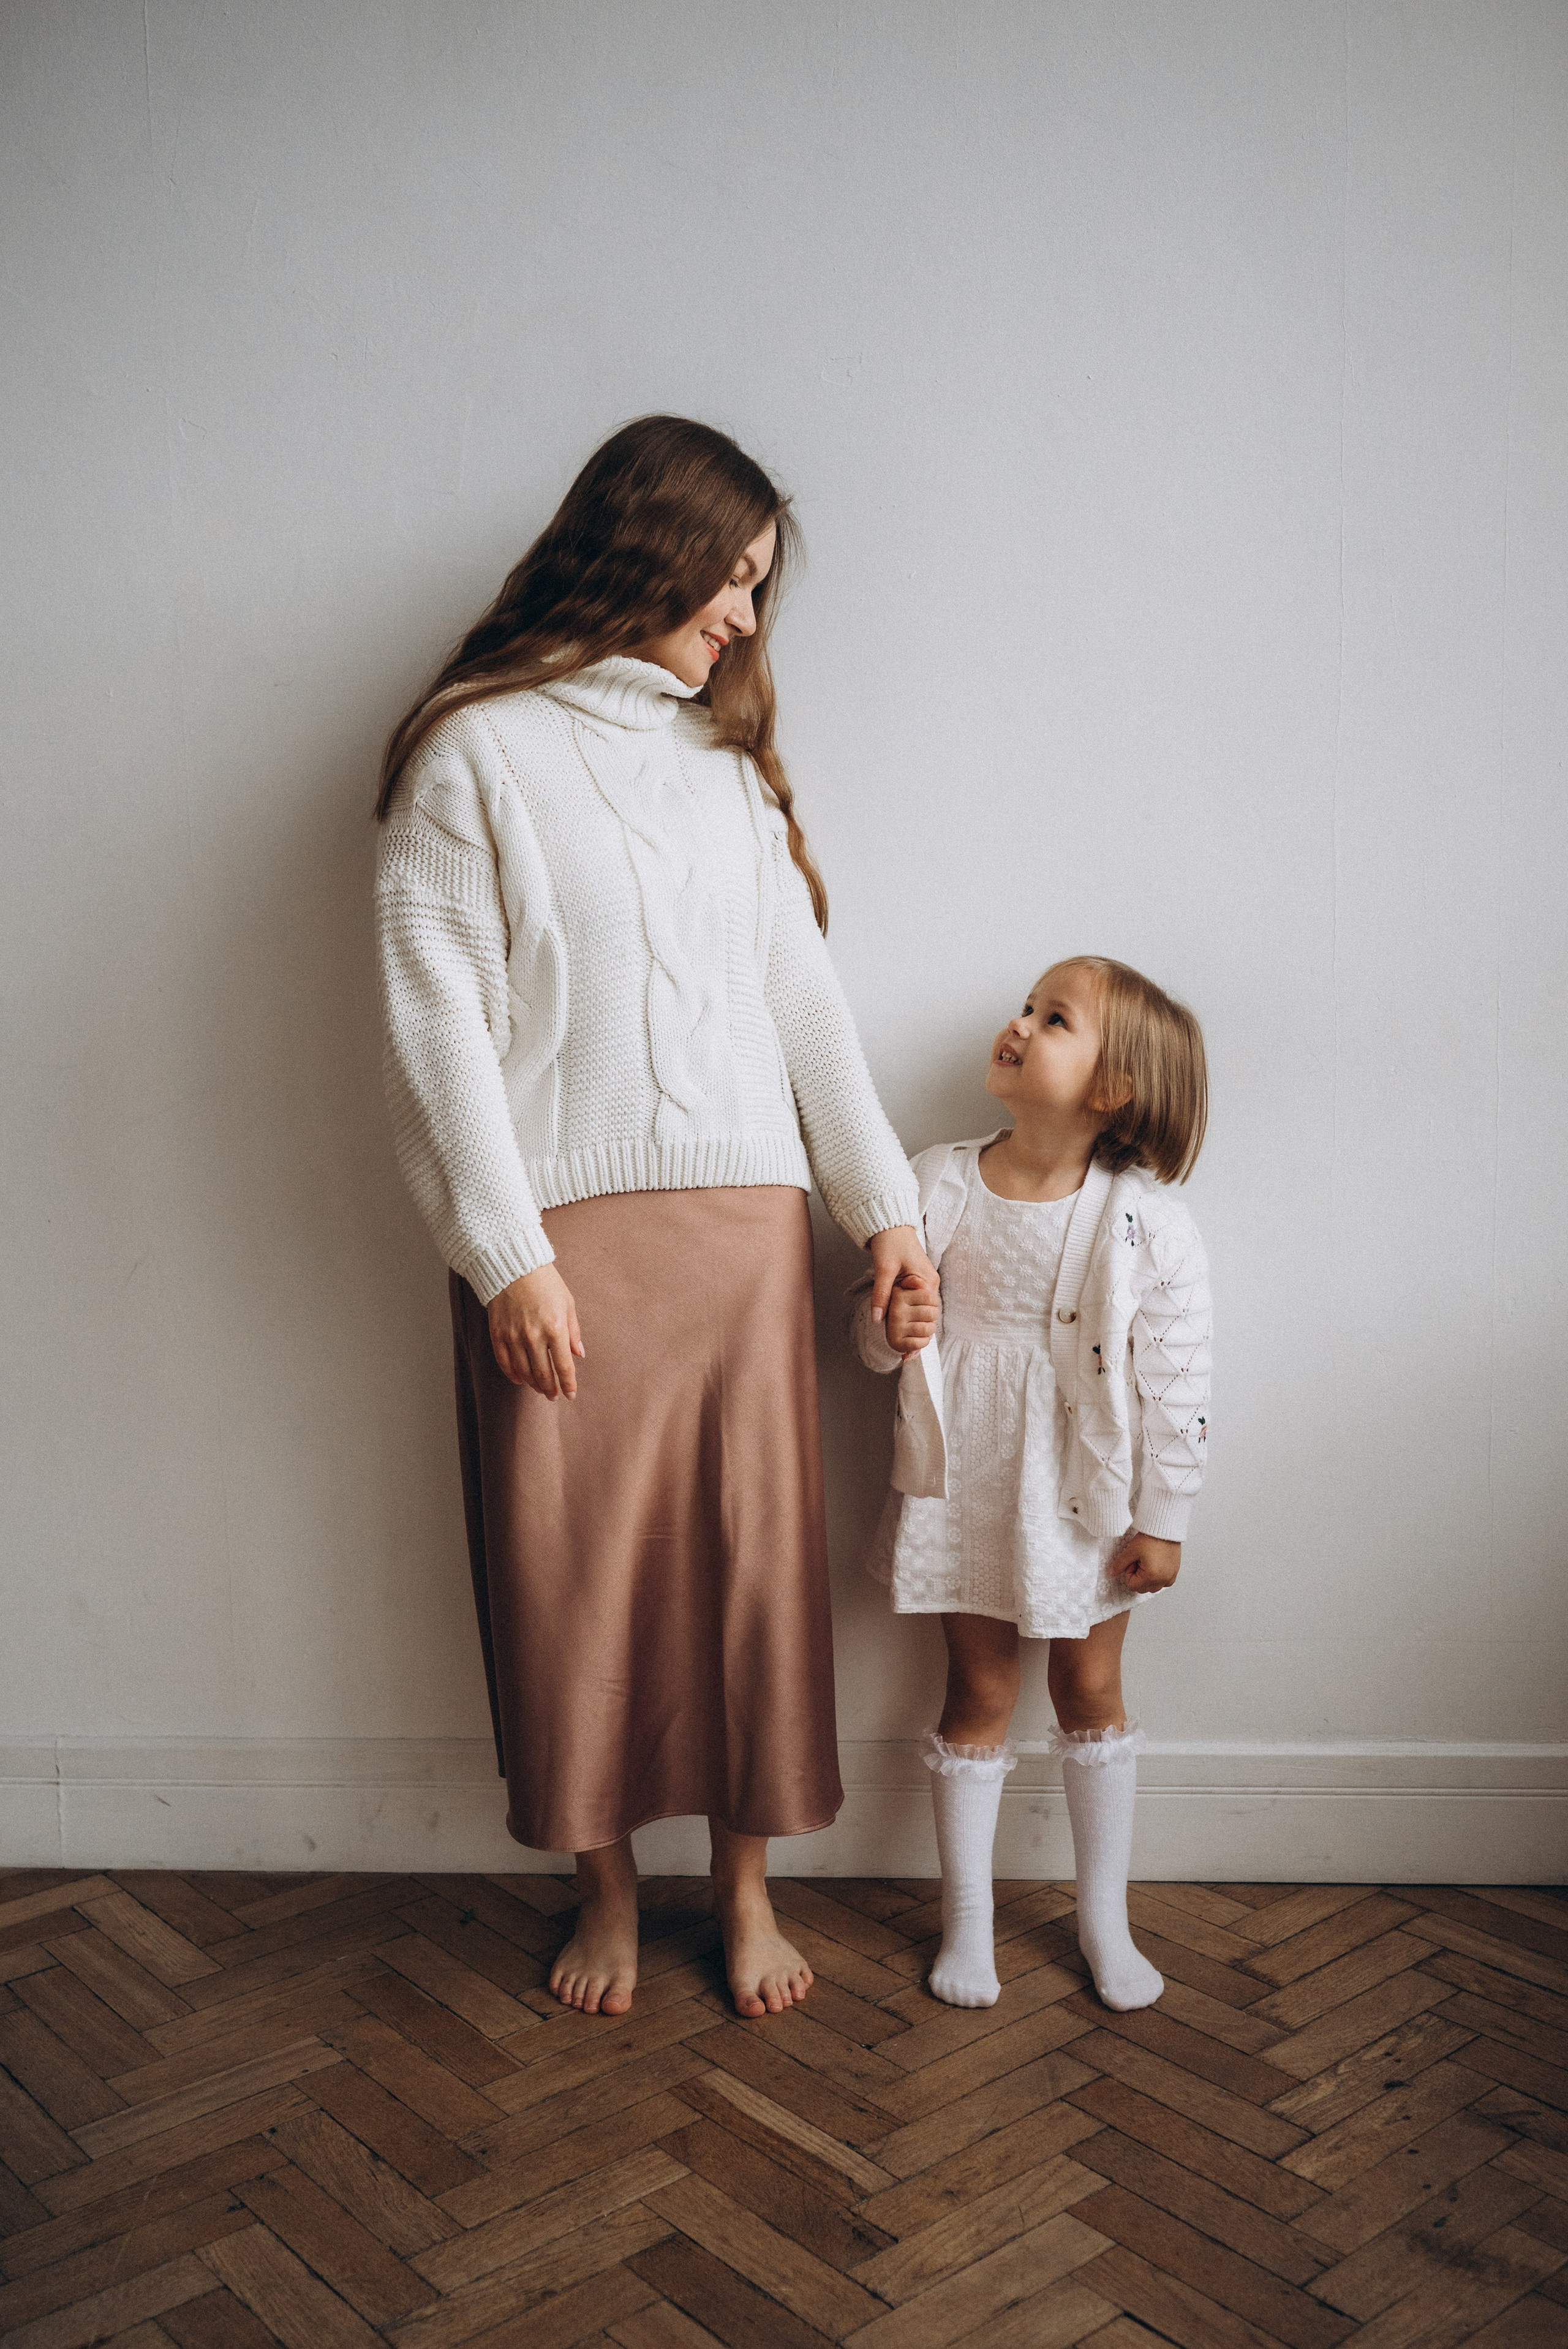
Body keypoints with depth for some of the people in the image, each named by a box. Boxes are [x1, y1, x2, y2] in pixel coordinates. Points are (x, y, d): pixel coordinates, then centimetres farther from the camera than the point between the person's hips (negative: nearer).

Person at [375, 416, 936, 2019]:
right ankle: (605, 1889, 25)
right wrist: (507, 1255, -11)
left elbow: (802, 991, 14)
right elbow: (438, 1016, -6)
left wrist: (883, 1203, 9)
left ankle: (745, 1887, 24)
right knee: (572, 1570, 5)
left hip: (742, 1216, 4)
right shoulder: (477, 749, 0)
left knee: (754, 1556, 7)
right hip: (563, 1233, -4)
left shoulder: (727, 756, 16)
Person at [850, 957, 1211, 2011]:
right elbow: (877, 1323, 3)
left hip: (1089, 1493, -1)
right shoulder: (938, 1184, -7)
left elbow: (1177, 1379, -9)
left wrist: (1162, 1520, -7)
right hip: (967, 1481, 1)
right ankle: (968, 1915, 28)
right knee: (979, 1692, 11)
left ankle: (1105, 1916, 31)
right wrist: (889, 1326, -21)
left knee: (1091, 1688, 12)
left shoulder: (1148, 1223, -14)